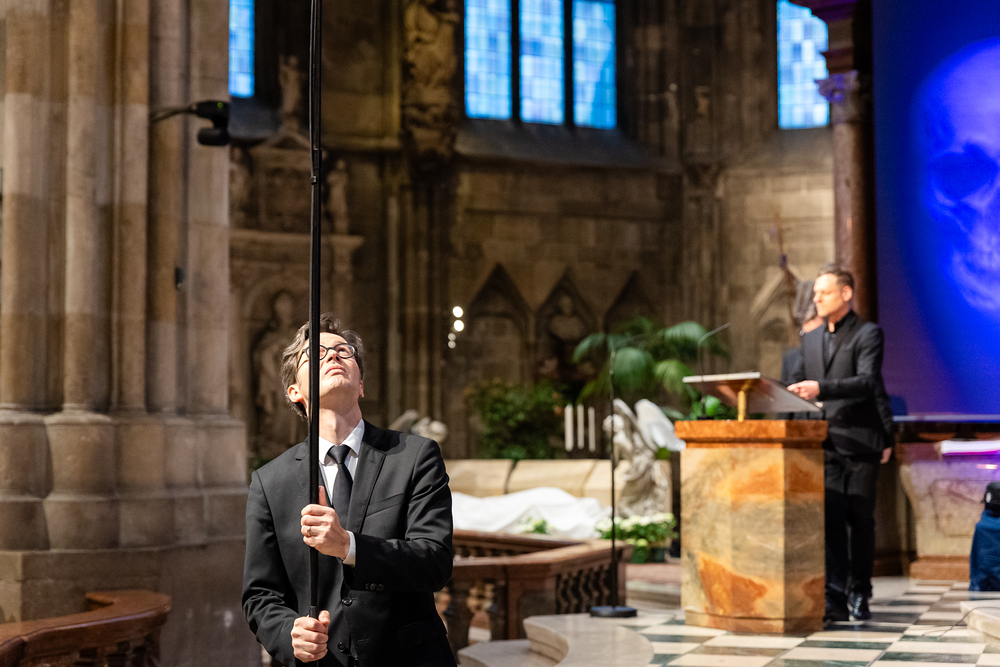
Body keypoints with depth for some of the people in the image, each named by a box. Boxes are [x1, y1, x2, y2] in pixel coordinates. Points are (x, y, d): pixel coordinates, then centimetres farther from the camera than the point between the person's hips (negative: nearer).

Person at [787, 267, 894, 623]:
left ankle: (859, 596, 15)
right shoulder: (810, 340, 18)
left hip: (859, 441, -4)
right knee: (830, 519, -7)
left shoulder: (868, 333, -3)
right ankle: (835, 597, -10)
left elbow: (867, 382, -17)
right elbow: (797, 386, 22)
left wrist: (821, 389, -29)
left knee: (859, 520, 3)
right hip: (824, 444, 4)